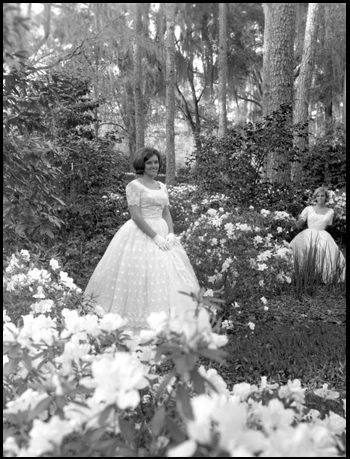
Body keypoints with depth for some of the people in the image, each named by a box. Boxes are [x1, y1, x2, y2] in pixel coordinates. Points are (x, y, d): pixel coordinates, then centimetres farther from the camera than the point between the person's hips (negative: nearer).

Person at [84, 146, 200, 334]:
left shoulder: (162, 186, 14)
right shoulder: (134, 186, -6)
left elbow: (167, 213, 14)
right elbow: (136, 216, -13)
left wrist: (170, 234, -3)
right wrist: (155, 236, -18)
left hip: (162, 234, 7)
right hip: (141, 235, -7)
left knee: (169, 275, 5)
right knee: (142, 279, -7)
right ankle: (142, 328, 1)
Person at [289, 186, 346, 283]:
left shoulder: (330, 211, 16)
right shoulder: (308, 209, 12)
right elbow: (297, 225, 6)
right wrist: (299, 220, -13)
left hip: (322, 235, 1)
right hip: (308, 235, -1)